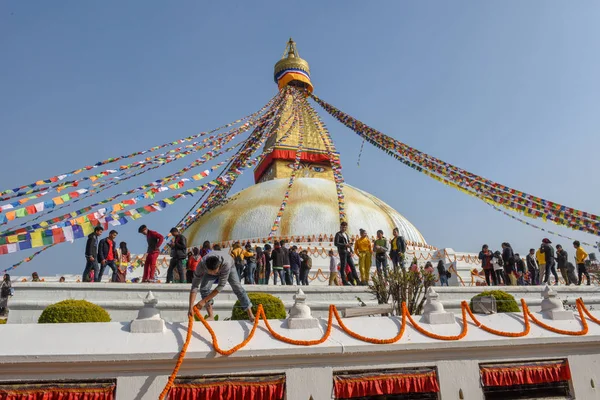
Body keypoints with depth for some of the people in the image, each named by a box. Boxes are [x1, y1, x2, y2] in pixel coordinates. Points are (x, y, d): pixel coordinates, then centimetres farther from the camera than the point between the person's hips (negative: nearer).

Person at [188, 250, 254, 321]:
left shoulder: (226, 263, -48)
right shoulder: (201, 265, -42)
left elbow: (221, 285, -43)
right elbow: (195, 286, -38)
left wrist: (204, 300, -43)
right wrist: (191, 307, -45)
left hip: (229, 267, -2)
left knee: (237, 287, -13)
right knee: (203, 288, -18)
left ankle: (250, 314, -6)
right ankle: (211, 316, -8)